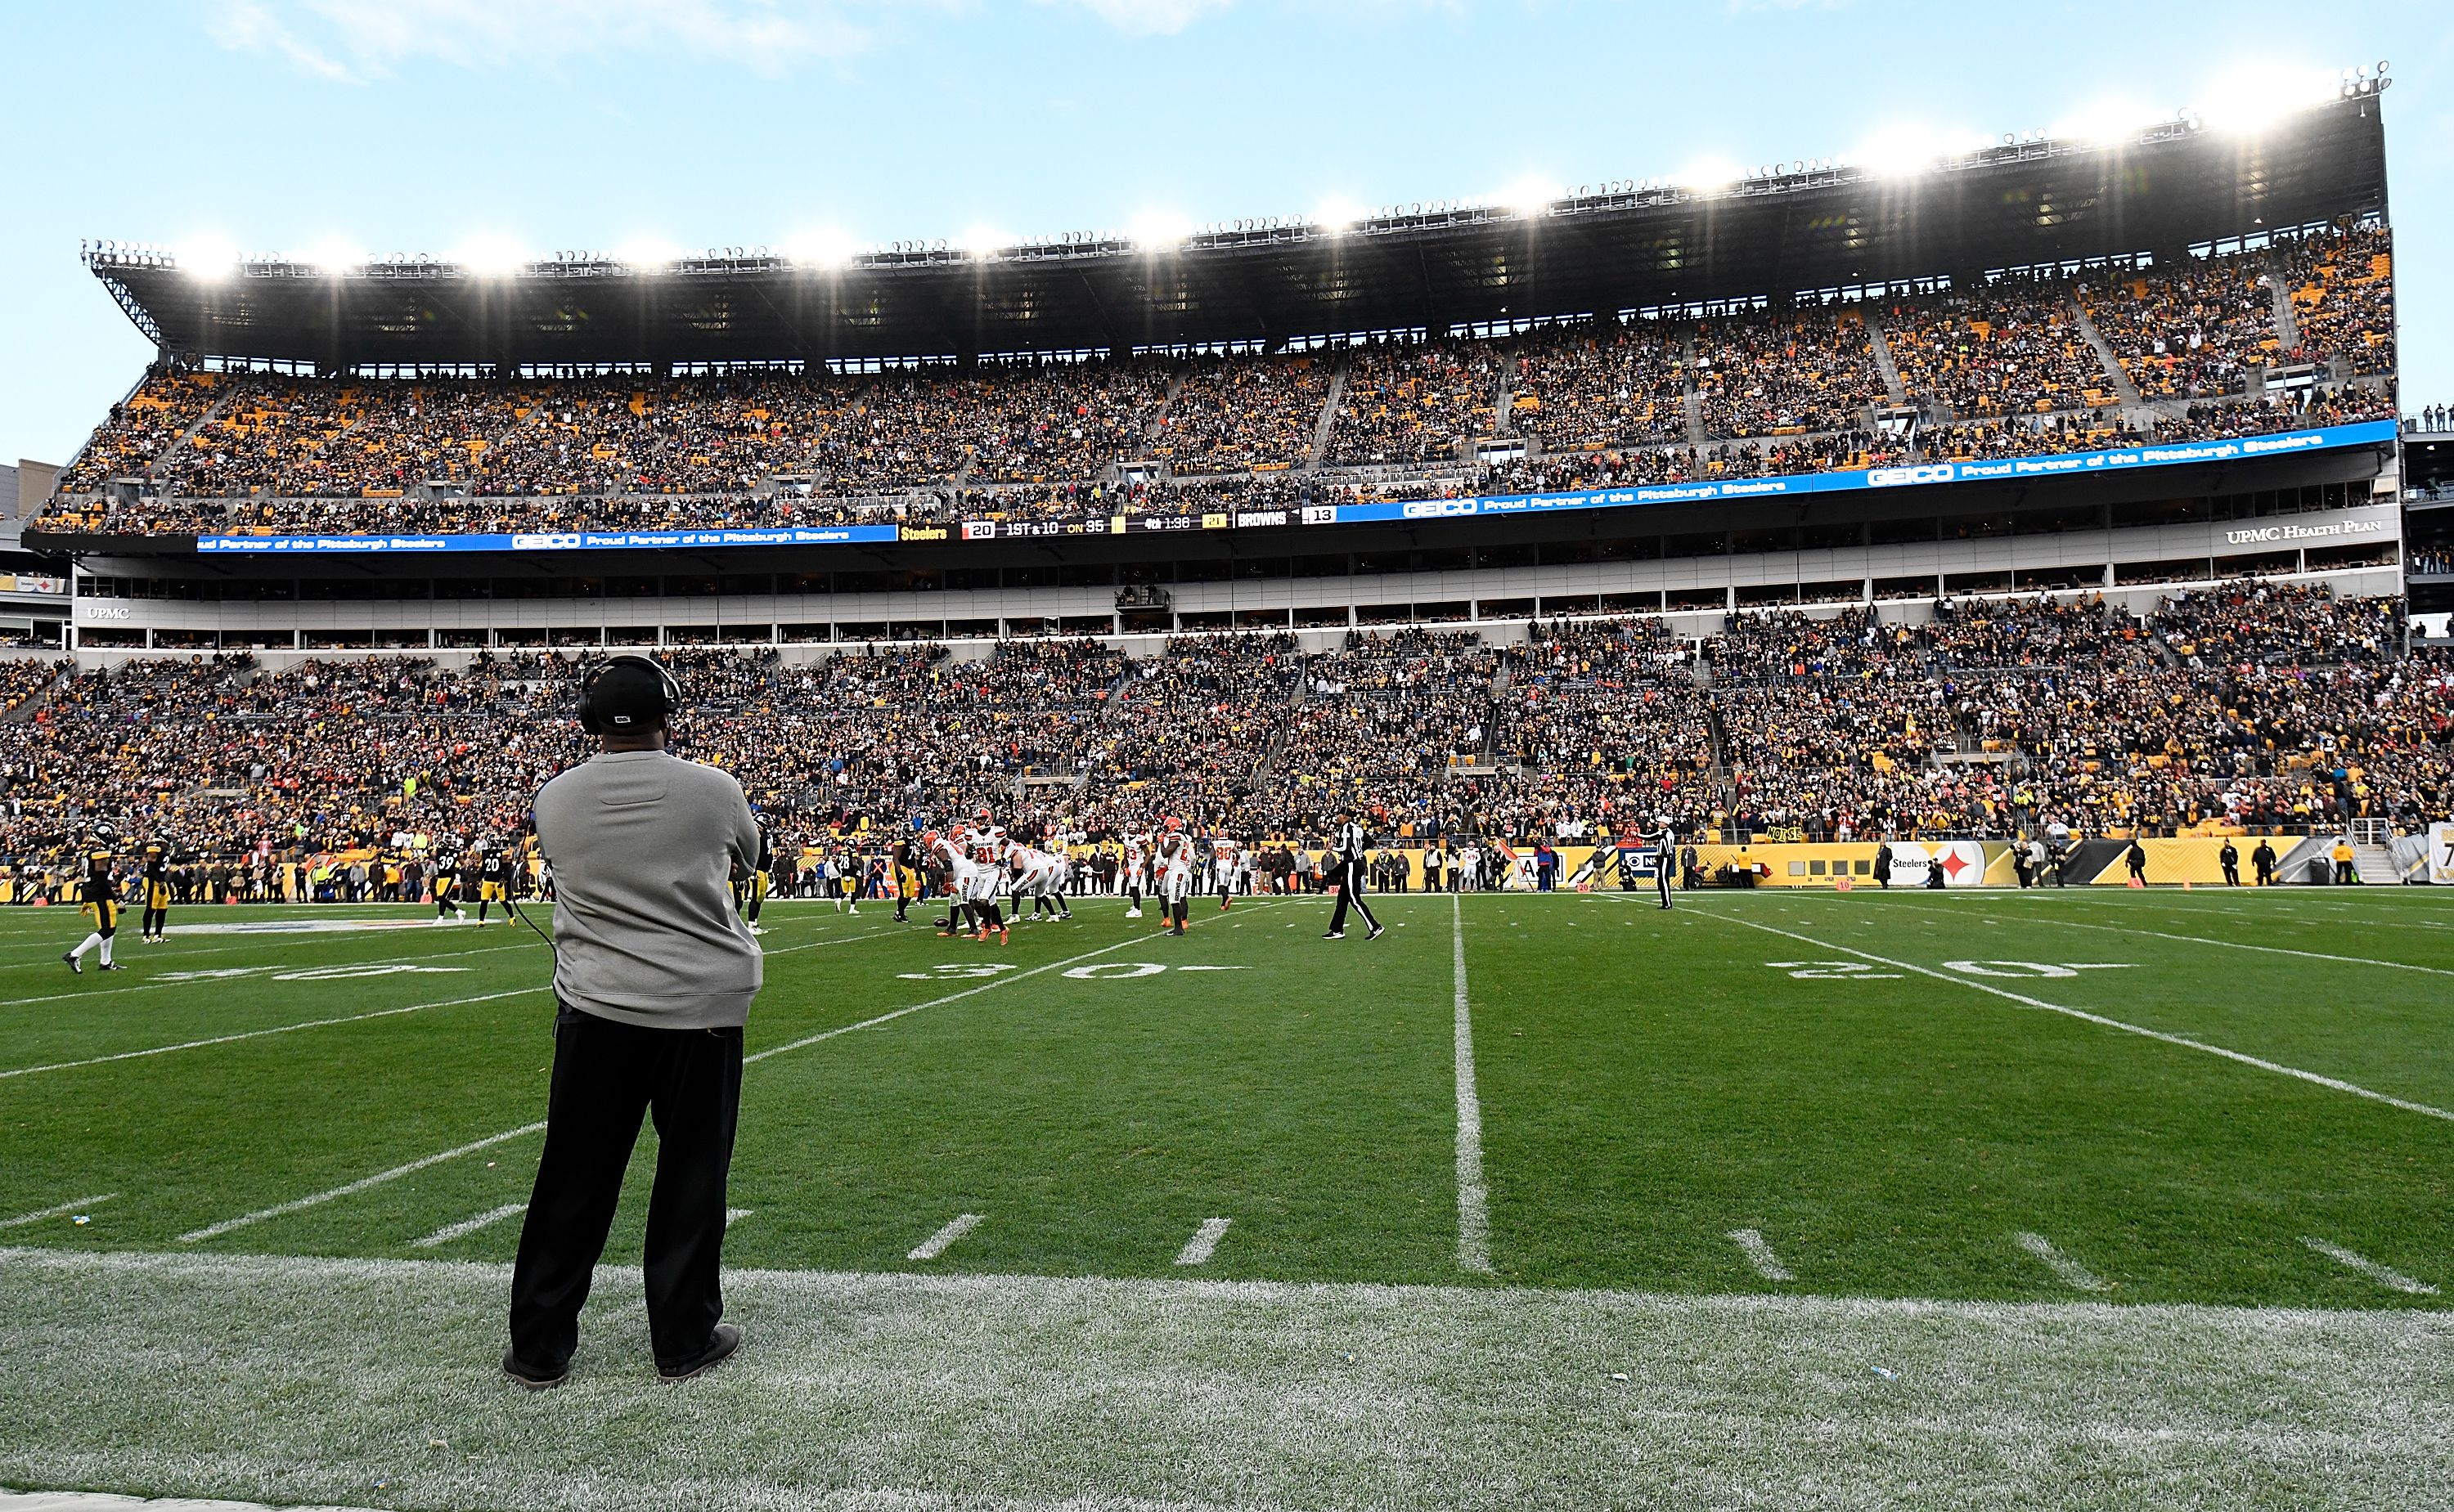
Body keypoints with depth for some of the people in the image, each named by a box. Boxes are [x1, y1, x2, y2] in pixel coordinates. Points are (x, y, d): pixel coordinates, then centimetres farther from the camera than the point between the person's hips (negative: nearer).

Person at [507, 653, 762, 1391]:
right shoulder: (714, 789, -6)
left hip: (596, 1006, 2)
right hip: (704, 1004, -2)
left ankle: (538, 1348, 20)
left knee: (574, 1179, 11)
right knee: (692, 1176, 9)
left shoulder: (554, 798, 0)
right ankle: (685, 1339, 20)